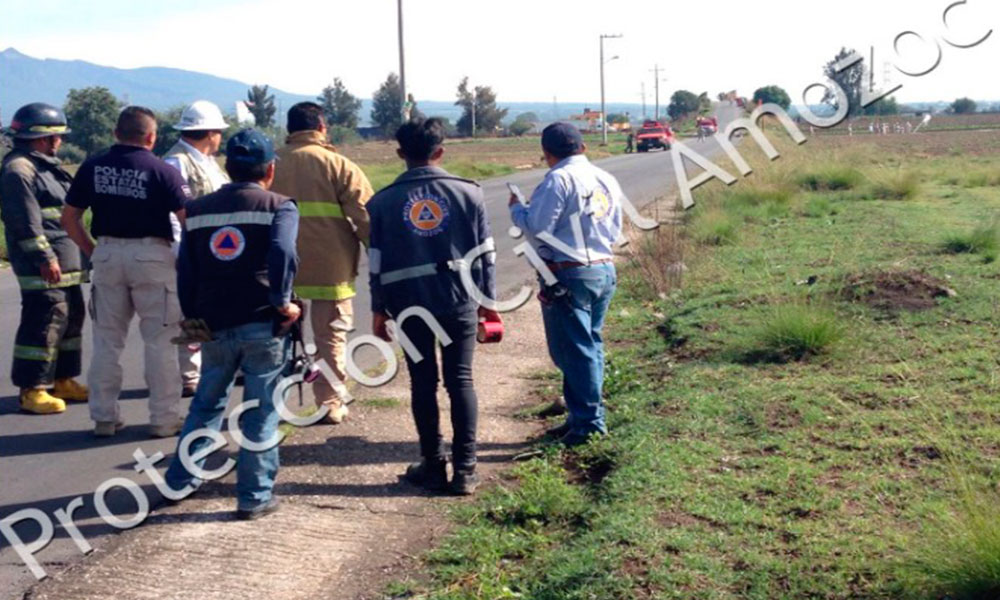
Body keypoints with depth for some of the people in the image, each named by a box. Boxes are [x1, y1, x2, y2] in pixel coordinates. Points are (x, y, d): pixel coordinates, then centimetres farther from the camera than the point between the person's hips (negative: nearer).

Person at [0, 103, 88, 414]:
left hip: (66, 264, 10)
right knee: (45, 324, -9)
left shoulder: (47, 166, 21)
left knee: (71, 319, 15)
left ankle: (63, 380, 26)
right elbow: (26, 221, -19)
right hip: (42, 268, -10)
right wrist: (45, 257, -22)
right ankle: (31, 390, -2)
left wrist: (78, 257, 24)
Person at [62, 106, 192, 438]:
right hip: (152, 255, -4)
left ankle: (103, 417, 18)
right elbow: (189, 219, -12)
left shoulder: (92, 167, 4)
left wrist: (92, 251, 14)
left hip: (107, 253, 4)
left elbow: (69, 217, 7)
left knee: (107, 340, 12)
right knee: (160, 341, 5)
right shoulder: (161, 171, -7)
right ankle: (164, 418, 9)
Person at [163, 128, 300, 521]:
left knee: (207, 403, 21)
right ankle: (255, 496, 8)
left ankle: (179, 480, 25)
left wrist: (193, 319, 21)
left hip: (215, 325, 5)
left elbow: (185, 272, 13)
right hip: (263, 326, -4)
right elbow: (282, 252, -22)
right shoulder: (278, 206, -2)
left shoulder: (198, 210, 13)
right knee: (261, 412, 4)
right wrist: (283, 302, -13)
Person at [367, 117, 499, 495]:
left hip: (409, 304, 0)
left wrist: (379, 309, 11)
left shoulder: (383, 201, 1)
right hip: (459, 300, 0)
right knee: (460, 380, 5)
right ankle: (464, 470, 5)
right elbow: (485, 253, 2)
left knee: (423, 383, 9)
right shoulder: (468, 193, 1)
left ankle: (433, 466, 14)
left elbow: (377, 261, 2)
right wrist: (488, 301, 11)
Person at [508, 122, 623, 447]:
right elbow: (615, 231, 15)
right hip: (605, 271, 8)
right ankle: (585, 416, 23)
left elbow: (537, 227, -16)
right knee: (590, 345, 16)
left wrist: (516, 208, 2)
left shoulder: (558, 180, -13)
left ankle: (588, 422, 4)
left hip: (569, 276, -8)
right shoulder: (607, 180, 11)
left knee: (574, 350, 0)